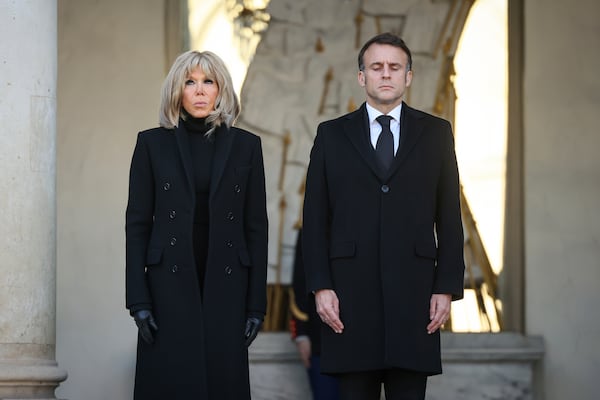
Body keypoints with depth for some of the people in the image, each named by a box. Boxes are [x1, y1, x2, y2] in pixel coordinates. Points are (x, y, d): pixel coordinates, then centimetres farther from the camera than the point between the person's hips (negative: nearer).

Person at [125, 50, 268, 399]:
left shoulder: (245, 146, 7)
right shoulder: (152, 144, 5)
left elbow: (256, 227, 6)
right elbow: (137, 224, 3)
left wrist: (257, 304, 1)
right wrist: (138, 300, -5)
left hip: (225, 287, 1)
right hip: (171, 286, -1)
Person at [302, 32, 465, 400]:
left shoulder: (436, 133, 9)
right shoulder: (332, 135, 9)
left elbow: (450, 217, 7)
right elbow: (315, 218, 6)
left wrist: (447, 288, 0)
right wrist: (320, 287, -3)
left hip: (413, 295, 0)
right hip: (351, 296, 0)